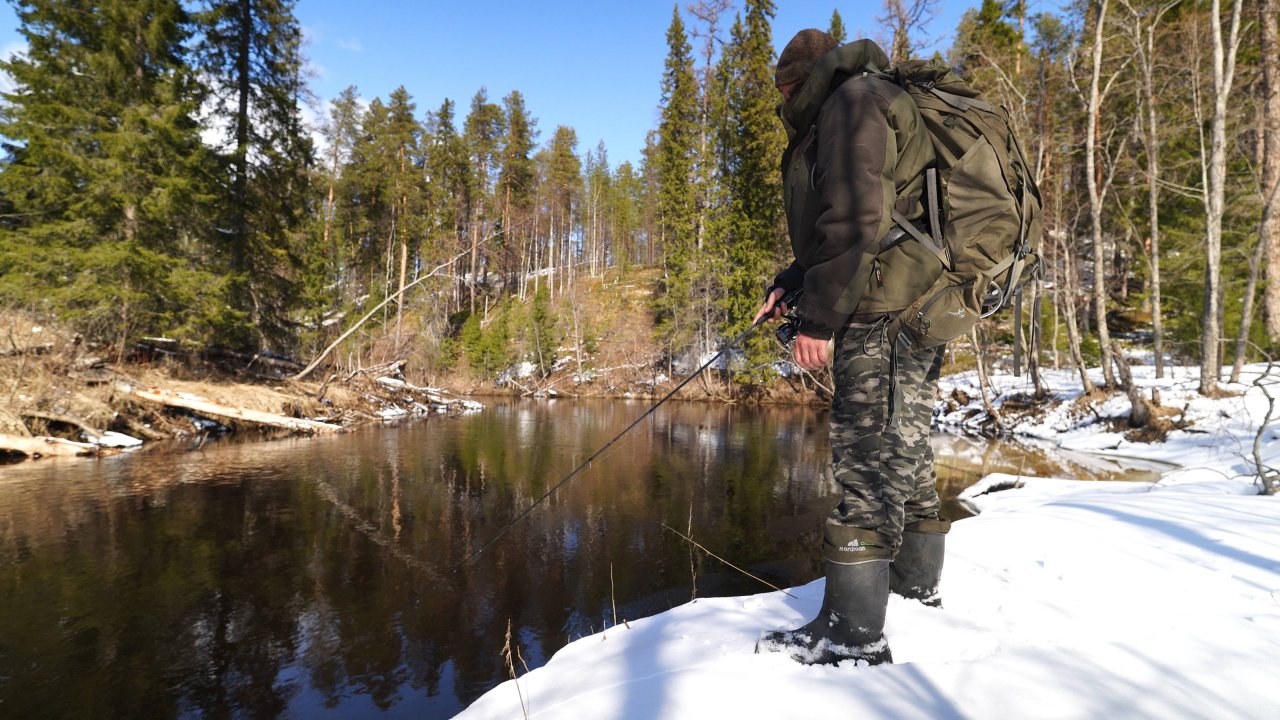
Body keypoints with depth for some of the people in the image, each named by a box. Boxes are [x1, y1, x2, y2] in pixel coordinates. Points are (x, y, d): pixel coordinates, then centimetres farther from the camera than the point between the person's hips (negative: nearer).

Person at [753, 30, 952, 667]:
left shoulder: (850, 99, -4)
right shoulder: (887, 106, 29)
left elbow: (855, 219, -18)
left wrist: (819, 317, -17)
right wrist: (788, 285, 18)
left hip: (886, 311, -10)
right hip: (923, 306, 11)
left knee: (868, 459, -10)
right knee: (903, 452, 16)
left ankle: (853, 631, -3)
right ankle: (918, 592, 29)